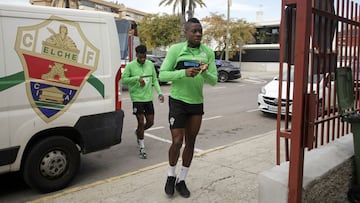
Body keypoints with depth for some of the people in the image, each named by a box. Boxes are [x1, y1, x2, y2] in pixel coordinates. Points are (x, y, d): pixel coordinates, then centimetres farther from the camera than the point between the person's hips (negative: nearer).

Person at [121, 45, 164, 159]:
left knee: (150, 122, 8)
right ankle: (142, 148, 8)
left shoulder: (150, 64, 5)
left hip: (148, 98, 4)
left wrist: (159, 92, 0)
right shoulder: (130, 66, -6)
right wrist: (137, 78, -17)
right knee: (141, 122, -5)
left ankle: (138, 132, 39)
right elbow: (123, 80, -6)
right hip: (137, 98, -4)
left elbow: (155, 80, 11)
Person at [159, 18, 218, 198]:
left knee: (190, 143, 9)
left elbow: (214, 81, 2)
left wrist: (205, 73, -21)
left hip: (197, 103, 4)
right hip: (178, 101, -3)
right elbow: (162, 75, -10)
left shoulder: (208, 52, 1)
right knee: (177, 142, -6)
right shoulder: (175, 49, -8)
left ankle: (182, 180, 26)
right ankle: (171, 176, 21)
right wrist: (184, 72, -24)